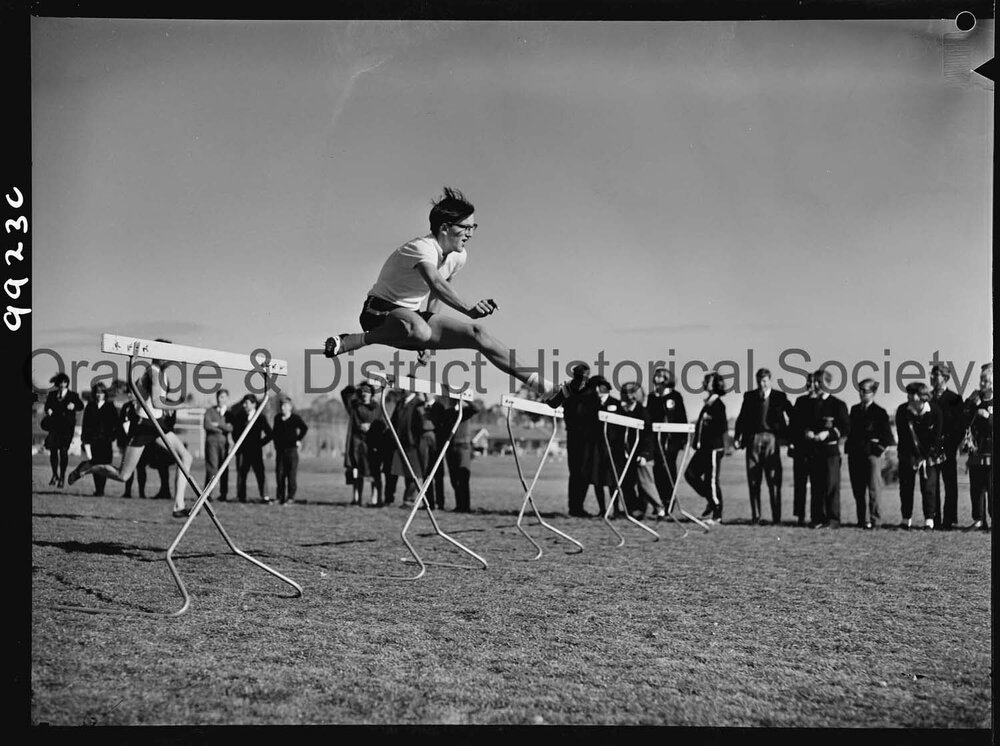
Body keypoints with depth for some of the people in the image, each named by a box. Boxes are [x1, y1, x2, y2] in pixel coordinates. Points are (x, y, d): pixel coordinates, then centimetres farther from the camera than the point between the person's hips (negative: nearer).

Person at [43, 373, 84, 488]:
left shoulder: (73, 395, 9)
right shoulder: (52, 395, 16)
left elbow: (81, 406, -3)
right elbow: (47, 406, 9)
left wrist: (74, 406, -23)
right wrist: (48, 411, -13)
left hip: (67, 427, -2)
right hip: (54, 425, 2)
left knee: (64, 450, -6)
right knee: (53, 450, -2)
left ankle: (62, 476, 2)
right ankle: (55, 475, 15)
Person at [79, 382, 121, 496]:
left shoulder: (110, 407, 6)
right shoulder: (90, 407, 10)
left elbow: (115, 425, 4)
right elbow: (85, 425, 10)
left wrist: (113, 440, -4)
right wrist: (85, 441, 3)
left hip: (106, 441, -2)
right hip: (93, 441, 2)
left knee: (104, 465, -9)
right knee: (94, 465, -1)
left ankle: (101, 490, -8)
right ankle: (98, 489, 6)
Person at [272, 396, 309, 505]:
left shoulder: (295, 418, -4)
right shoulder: (277, 418, 11)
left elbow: (304, 428, -11)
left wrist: (299, 440, -11)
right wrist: (276, 444, 10)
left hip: (291, 449, -5)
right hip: (280, 450, 5)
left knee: (292, 474, -4)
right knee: (279, 473, 4)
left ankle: (291, 496, 0)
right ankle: (280, 497, 11)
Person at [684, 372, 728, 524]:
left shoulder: (718, 404, -12)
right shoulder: (707, 404, 14)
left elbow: (722, 428, -17)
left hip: (714, 448, -9)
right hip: (703, 448, 9)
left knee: (711, 480, -4)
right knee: (690, 474, 7)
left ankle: (717, 515, 4)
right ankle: (712, 501, 19)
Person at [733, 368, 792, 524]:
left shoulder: (779, 397, 5)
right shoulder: (749, 396, 10)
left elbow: (793, 416, 6)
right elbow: (742, 418, 11)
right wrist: (736, 437, 2)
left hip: (771, 440, -2)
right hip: (753, 439, 2)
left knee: (774, 481, -3)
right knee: (753, 480, 3)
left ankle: (776, 517, 1)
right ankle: (755, 516, 10)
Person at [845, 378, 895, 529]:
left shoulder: (879, 412, -3)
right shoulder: (854, 409, 15)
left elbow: (887, 436, -3)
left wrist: (880, 447, -8)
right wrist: (849, 447, 8)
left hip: (872, 454, -6)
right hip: (854, 454, 6)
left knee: (873, 489, -5)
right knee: (858, 490, 6)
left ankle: (874, 520, -1)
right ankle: (862, 520, 12)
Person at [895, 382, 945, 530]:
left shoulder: (935, 411, -14)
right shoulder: (902, 411, -10)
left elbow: (936, 437, -11)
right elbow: (902, 436, -7)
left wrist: (924, 458, -12)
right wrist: (913, 457, -10)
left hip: (929, 455, -2)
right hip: (908, 455, 2)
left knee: (929, 487, -8)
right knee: (906, 486, 2)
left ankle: (929, 520, -3)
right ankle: (906, 519, 12)